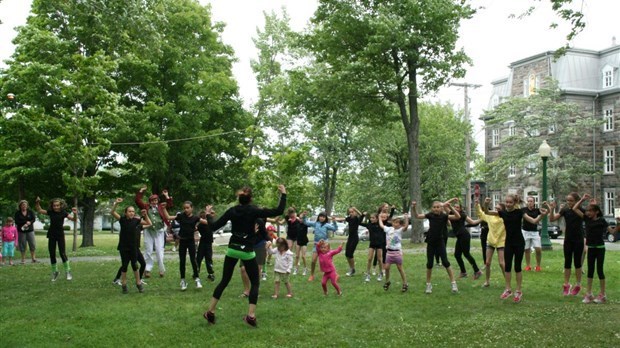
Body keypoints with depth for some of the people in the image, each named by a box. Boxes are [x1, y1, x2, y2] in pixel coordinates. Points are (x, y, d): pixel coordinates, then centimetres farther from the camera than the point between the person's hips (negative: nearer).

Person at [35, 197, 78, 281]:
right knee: (52, 254, 6)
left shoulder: (63, 213, -7)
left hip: (60, 235, -3)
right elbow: (40, 211, 11)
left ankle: (67, 271, 7)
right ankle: (55, 272, 21)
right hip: (51, 235, 3)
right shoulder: (50, 212, 0)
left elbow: (74, 219, -11)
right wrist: (37, 203, -4)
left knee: (62, 254, -8)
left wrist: (75, 214, -31)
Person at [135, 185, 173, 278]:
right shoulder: (146, 207, 5)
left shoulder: (161, 206, 6)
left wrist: (167, 196, -4)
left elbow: (170, 204, 4)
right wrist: (141, 191, -2)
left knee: (159, 251, 1)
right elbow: (137, 201, 2)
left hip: (159, 231, -1)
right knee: (148, 251, 7)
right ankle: (148, 269, 12)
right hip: (148, 231, 1)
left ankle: (162, 270, 7)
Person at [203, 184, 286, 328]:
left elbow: (214, 226, 2)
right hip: (247, 251, -3)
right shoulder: (254, 211, -10)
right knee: (255, 282, 8)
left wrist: (208, 215, 19)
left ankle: (210, 312, 16)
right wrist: (283, 194, -5)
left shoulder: (232, 211, -1)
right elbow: (278, 211, -14)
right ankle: (251, 316, -4)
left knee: (224, 281, 15)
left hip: (232, 249, 4)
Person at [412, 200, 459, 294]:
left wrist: (450, 207, -27)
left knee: (445, 262, -5)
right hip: (430, 243, 2)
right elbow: (417, 216, 0)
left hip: (440, 242, -2)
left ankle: (453, 283, 4)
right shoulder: (430, 215, -3)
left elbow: (458, 216, -18)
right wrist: (414, 208, -16)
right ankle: (428, 284, 19)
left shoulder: (444, 216, -8)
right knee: (429, 264, 6)